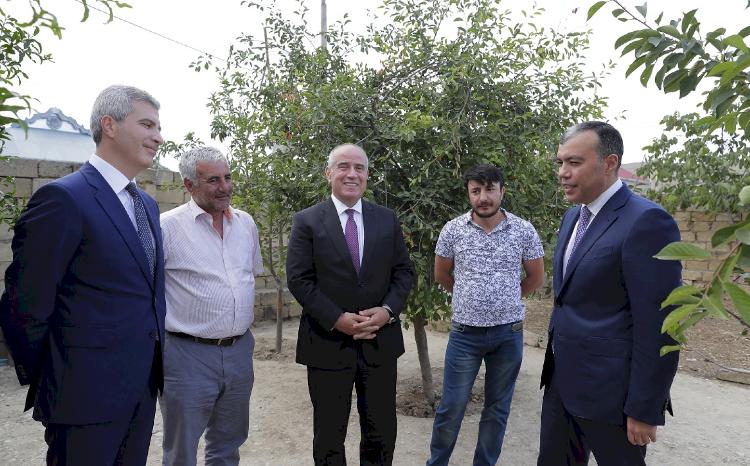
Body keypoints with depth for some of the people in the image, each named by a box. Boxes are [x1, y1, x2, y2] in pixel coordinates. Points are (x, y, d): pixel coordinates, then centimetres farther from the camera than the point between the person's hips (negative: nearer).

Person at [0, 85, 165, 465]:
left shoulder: (147, 203, 11)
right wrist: (44, 382, -2)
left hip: (143, 389, 8)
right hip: (89, 393, -7)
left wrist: (152, 367, 14)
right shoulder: (63, 198, -16)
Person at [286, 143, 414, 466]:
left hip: (380, 342, 3)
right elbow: (298, 280, -8)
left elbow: (403, 271, 5)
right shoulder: (307, 221, -3)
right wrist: (337, 319, -17)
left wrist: (388, 310, -12)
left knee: (382, 435, 14)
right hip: (328, 343, -2)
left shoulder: (387, 219, 6)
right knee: (329, 439, 15)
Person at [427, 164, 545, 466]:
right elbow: (441, 275, 9)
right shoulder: (453, 230, -5)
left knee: (497, 407, 14)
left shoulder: (524, 232, -5)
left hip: (508, 333, 1)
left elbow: (536, 278, 8)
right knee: (451, 407, 7)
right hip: (465, 332, 0)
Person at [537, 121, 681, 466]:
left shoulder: (646, 221, -18)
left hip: (607, 389, -8)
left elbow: (657, 325, -19)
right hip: (561, 378, 8)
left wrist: (644, 409, -16)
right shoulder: (573, 217, 9)